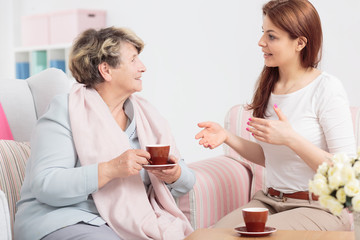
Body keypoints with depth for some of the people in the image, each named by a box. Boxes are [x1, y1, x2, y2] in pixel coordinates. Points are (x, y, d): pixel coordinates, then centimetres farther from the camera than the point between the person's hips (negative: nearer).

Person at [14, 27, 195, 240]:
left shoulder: (146, 114, 13)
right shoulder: (65, 112, -6)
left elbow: (187, 181, 13)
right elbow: (44, 185, -17)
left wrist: (174, 175, -12)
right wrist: (110, 170, -27)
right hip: (67, 221, -5)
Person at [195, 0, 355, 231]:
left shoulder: (326, 89, -14)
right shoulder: (268, 85, 7)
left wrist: (290, 138, -25)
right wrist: (227, 137, 0)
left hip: (320, 209, -6)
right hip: (270, 201, 6)